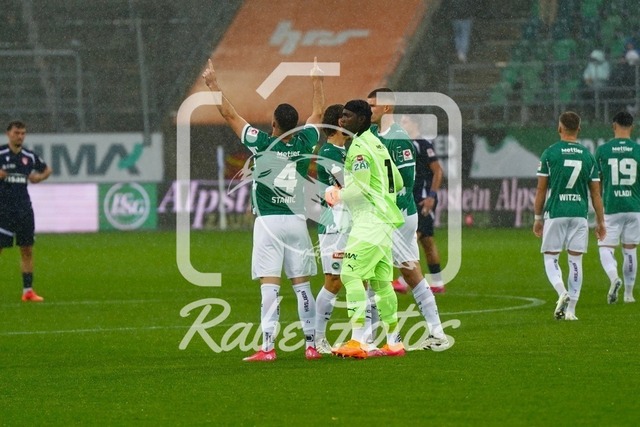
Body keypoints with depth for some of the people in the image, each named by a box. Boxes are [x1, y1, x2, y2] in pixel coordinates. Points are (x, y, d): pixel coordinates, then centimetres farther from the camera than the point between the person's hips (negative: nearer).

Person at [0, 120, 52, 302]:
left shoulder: (30, 156, 8)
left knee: (27, 250, 5)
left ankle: (28, 290, 10)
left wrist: (39, 177, 3)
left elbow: (47, 170, 23)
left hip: (24, 208, 4)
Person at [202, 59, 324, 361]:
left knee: (270, 286, -7)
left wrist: (213, 85, 6)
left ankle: (268, 347, -11)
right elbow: (317, 114, 18)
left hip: (268, 223, -4)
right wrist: (317, 83, 33)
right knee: (302, 285, 7)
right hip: (296, 221, 4)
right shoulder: (303, 143, -1)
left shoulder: (262, 144, -10)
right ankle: (311, 345, 8)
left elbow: (230, 115, -3)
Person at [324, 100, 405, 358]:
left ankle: (358, 341, -23)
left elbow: (361, 189, -19)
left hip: (369, 221, -10)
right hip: (385, 221, 10)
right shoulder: (378, 144, 17)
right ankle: (394, 342, 17)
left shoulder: (359, 148, -12)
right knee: (381, 281, 14)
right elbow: (398, 183, 23)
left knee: (351, 275, -15)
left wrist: (338, 195, -4)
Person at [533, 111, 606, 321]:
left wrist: (537, 218, 8)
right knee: (575, 260, 6)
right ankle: (571, 309, 4)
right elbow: (596, 193, 7)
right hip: (580, 215, 2)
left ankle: (562, 293, -19)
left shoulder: (550, 153, -3)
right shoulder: (588, 156, 5)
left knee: (551, 258, 7)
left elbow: (541, 189, -1)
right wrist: (600, 221, 14)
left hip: (555, 214, -2)